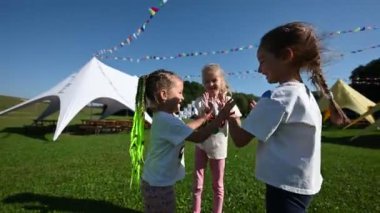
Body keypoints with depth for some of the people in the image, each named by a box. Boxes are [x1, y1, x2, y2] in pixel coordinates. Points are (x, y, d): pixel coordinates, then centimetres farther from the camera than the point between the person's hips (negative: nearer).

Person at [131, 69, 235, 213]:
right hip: (159, 185, -9)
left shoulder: (162, 118, 5)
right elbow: (198, 137, -27)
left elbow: (186, 129, 17)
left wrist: (205, 117, 14)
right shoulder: (167, 120, -27)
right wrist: (220, 117, -20)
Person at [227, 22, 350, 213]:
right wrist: (260, 113, 7)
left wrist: (230, 115, -3)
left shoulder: (277, 97, -22)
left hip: (285, 187, -9)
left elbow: (240, 139, -19)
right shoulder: (305, 94, 4)